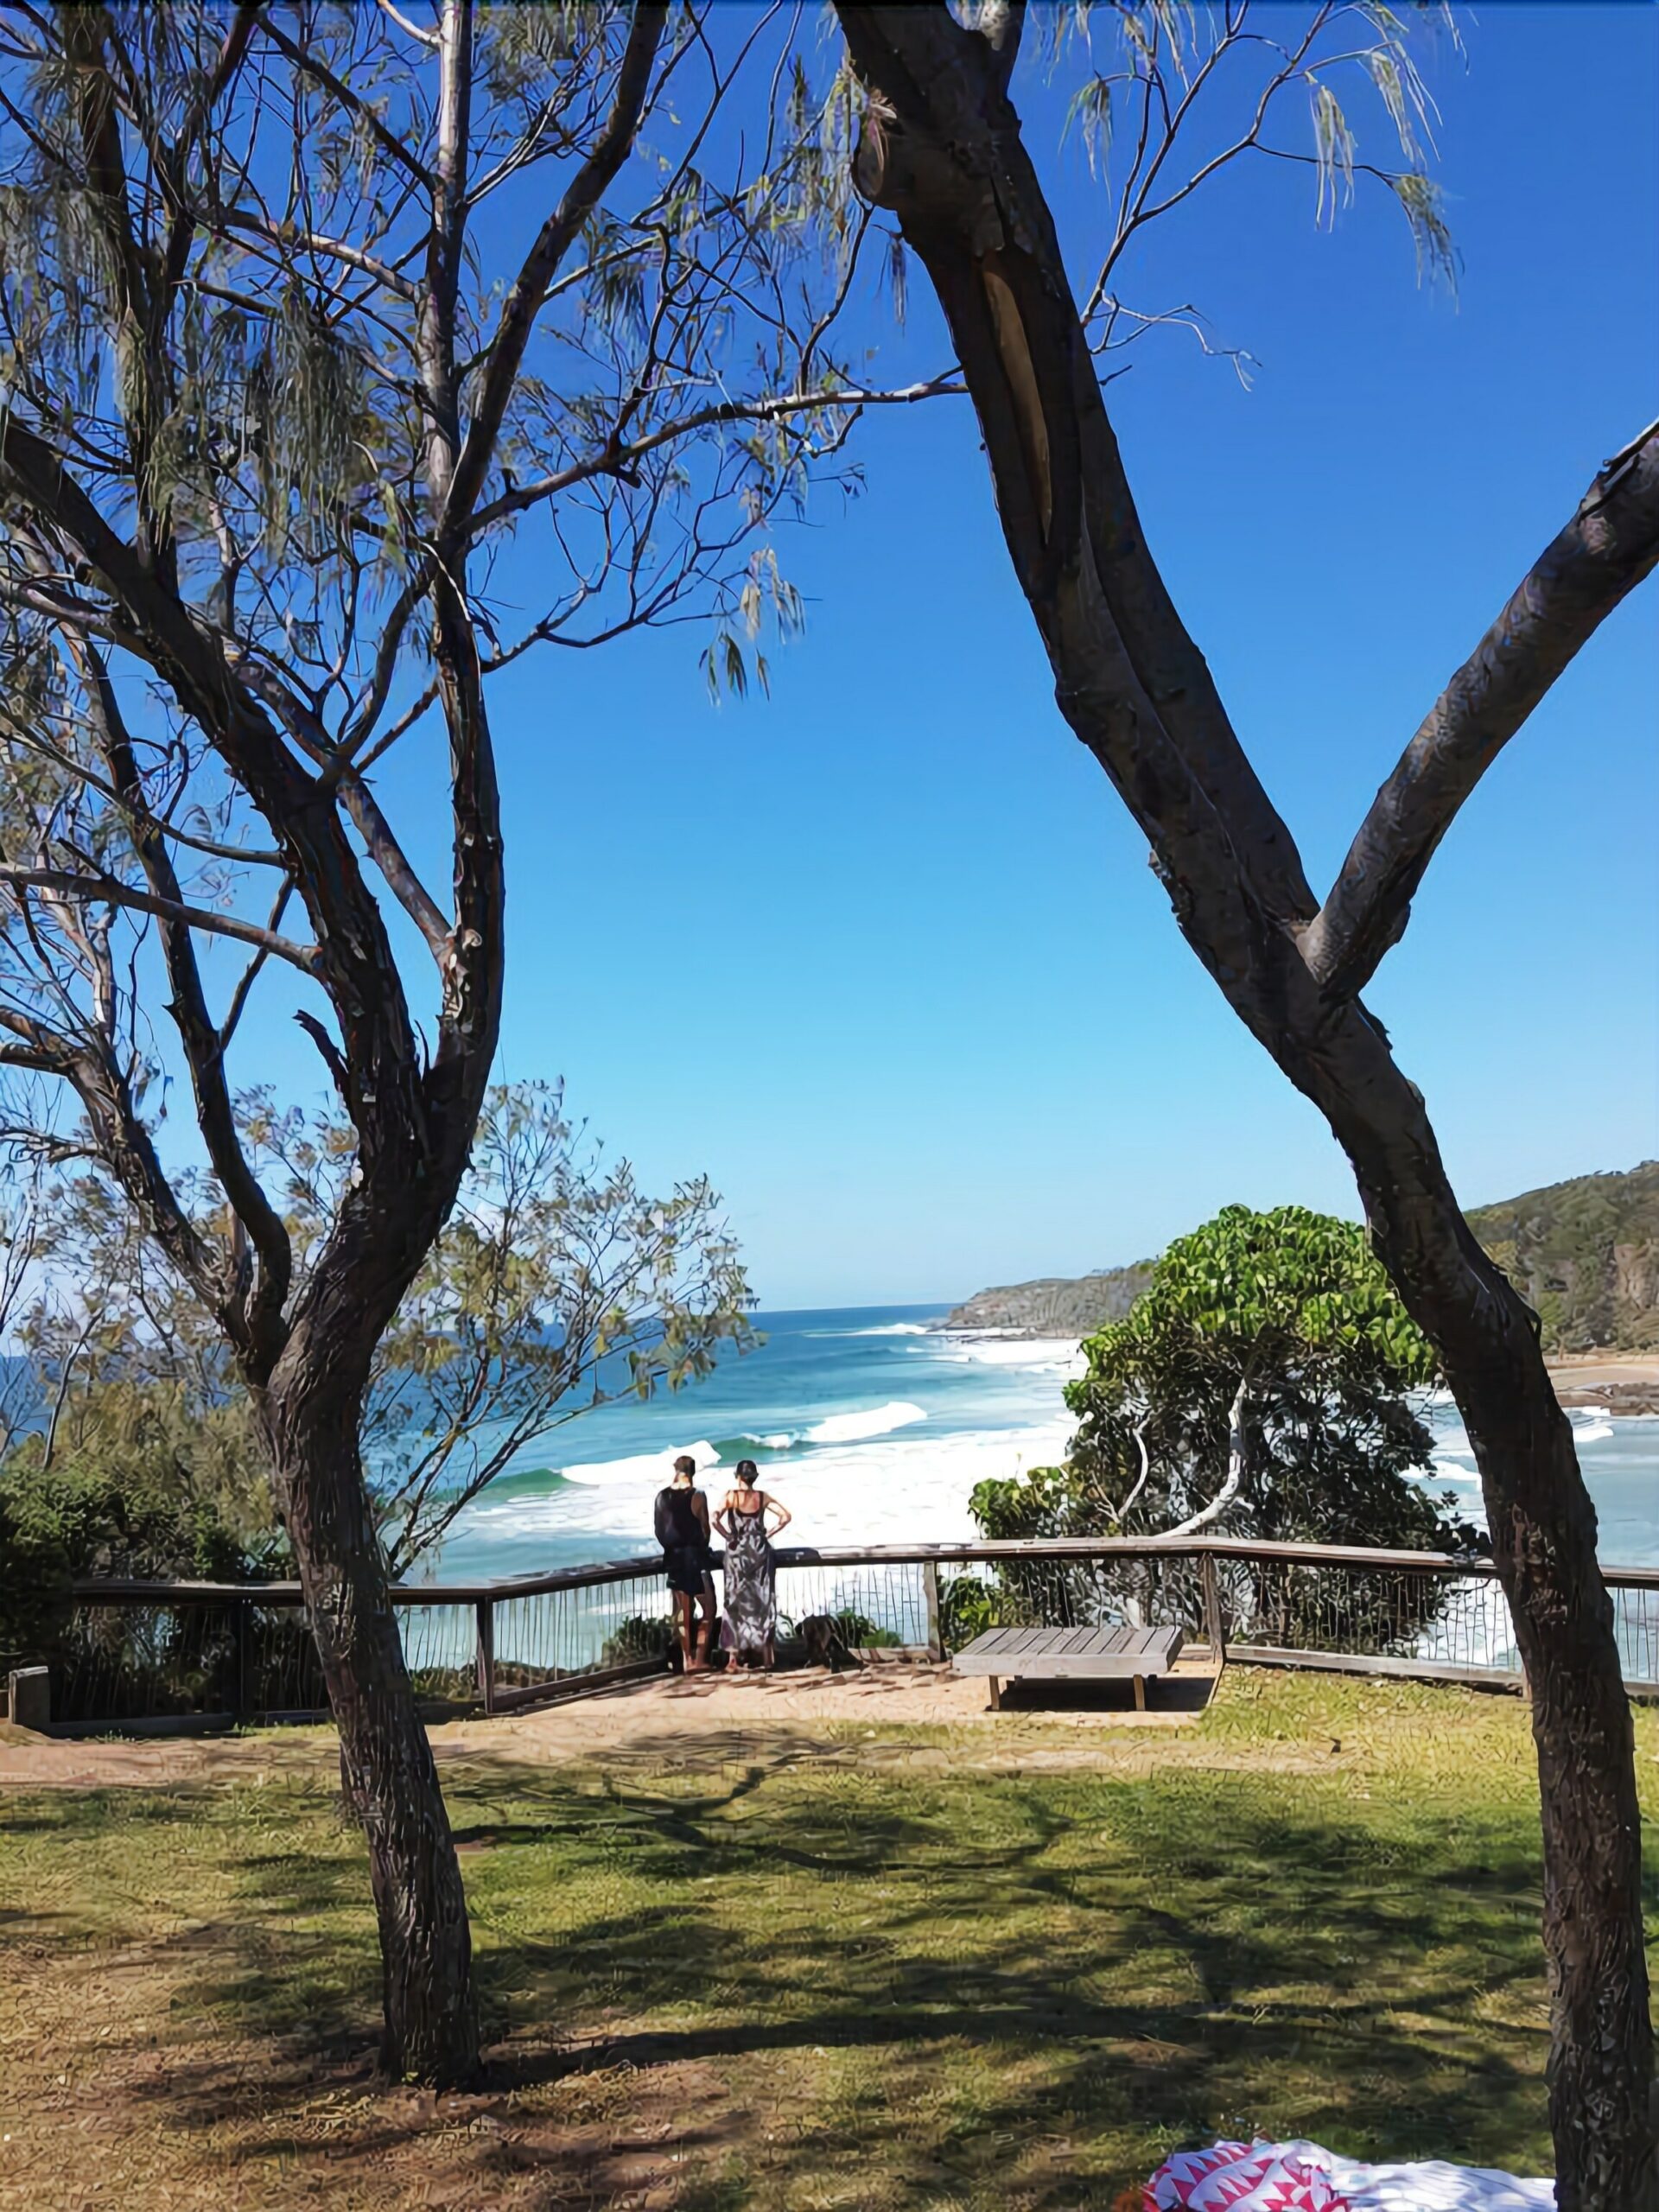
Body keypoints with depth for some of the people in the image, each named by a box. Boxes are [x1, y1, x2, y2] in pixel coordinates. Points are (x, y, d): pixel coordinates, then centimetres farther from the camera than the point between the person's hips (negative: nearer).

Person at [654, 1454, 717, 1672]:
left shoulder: (662, 1496, 0)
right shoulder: (697, 1496, -12)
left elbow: (659, 1531, 4)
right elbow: (705, 1529, -6)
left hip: (674, 1557, 5)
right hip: (695, 1556, -5)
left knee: (683, 1611, 13)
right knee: (708, 1609, 6)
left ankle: (688, 1659, 16)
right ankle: (699, 1659, 0)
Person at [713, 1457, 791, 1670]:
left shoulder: (731, 1496, -8)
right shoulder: (762, 1497, 1)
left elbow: (716, 1519, -20)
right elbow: (785, 1516, -2)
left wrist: (728, 1536, -7)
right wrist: (768, 1533, 2)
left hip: (738, 1552, -2)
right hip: (760, 1550, 2)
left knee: (740, 1602, 11)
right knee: (763, 1602, 7)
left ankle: (745, 1653, 14)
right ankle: (766, 1657, 4)